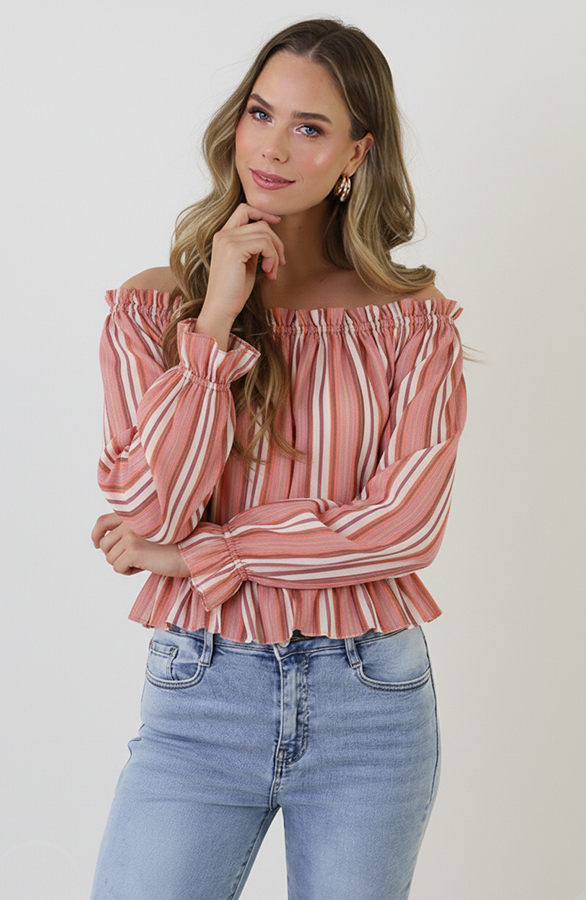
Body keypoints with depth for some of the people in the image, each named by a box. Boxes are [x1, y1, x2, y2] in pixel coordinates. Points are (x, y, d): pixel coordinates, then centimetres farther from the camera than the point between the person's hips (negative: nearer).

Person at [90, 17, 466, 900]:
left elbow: (407, 525, -10)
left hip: (369, 698, 0)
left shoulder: (412, 321, 0)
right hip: (200, 693, 0)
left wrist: (195, 555, -10)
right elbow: (147, 516, -10)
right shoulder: (151, 308, 2)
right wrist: (217, 319, -14)